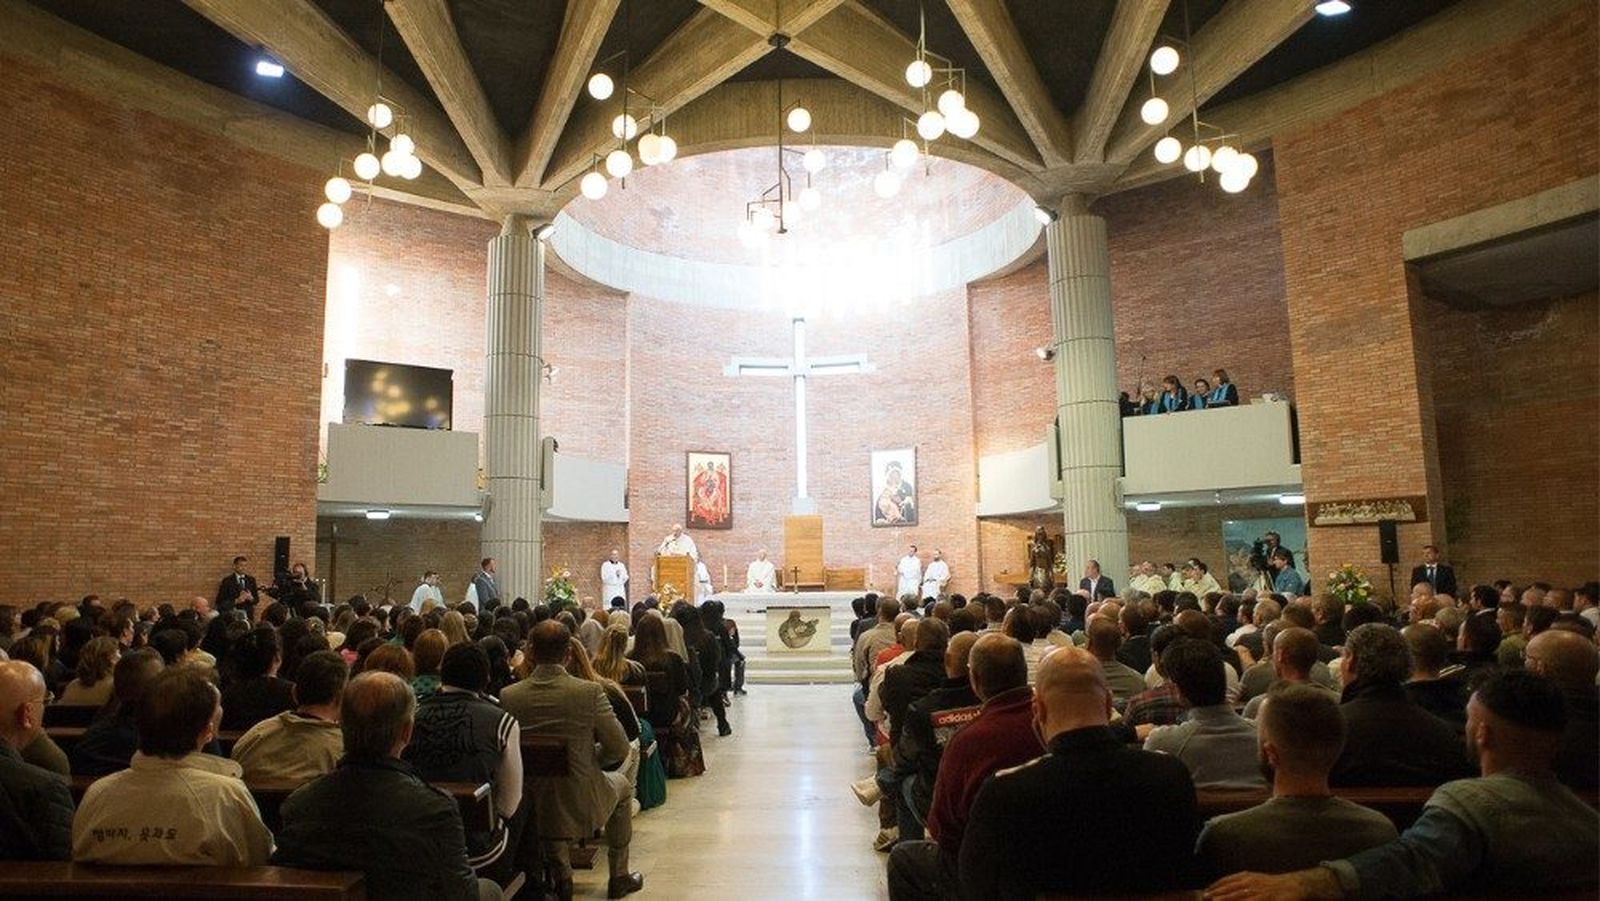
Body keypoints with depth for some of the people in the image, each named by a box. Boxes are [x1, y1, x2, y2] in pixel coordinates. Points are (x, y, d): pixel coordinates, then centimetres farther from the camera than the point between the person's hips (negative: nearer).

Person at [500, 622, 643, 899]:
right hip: (582, 805, -2)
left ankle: (561, 877, 37)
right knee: (622, 785, 30)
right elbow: (619, 749, -13)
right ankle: (619, 878, 38)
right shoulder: (589, 691, -20)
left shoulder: (508, 696, -12)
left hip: (533, 810, 3)